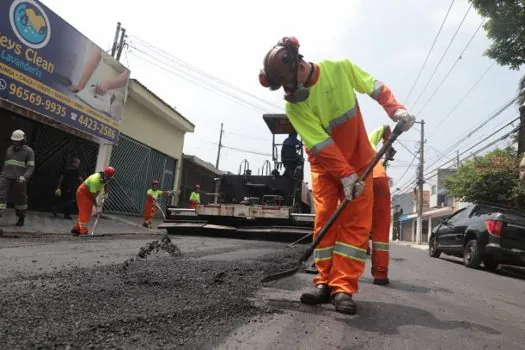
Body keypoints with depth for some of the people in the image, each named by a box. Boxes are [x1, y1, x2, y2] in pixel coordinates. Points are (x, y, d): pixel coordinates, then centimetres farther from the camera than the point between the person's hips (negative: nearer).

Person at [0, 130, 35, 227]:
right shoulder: (9, 150, 19)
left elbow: (31, 167, -6)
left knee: (20, 199, 5)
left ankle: (21, 218, 21)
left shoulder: (28, 151, 2)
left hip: (19, 180, -4)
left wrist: (24, 176, -21)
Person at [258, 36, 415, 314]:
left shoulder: (342, 68, -15)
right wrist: (345, 175, -28)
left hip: (358, 159, 1)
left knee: (356, 221, -7)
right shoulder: (293, 105, -18)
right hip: (324, 164, 0)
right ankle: (325, 282, 5)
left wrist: (396, 109, -15)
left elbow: (375, 87, 0)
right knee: (325, 219, -4)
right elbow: (321, 146, -22)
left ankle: (343, 287, -5)